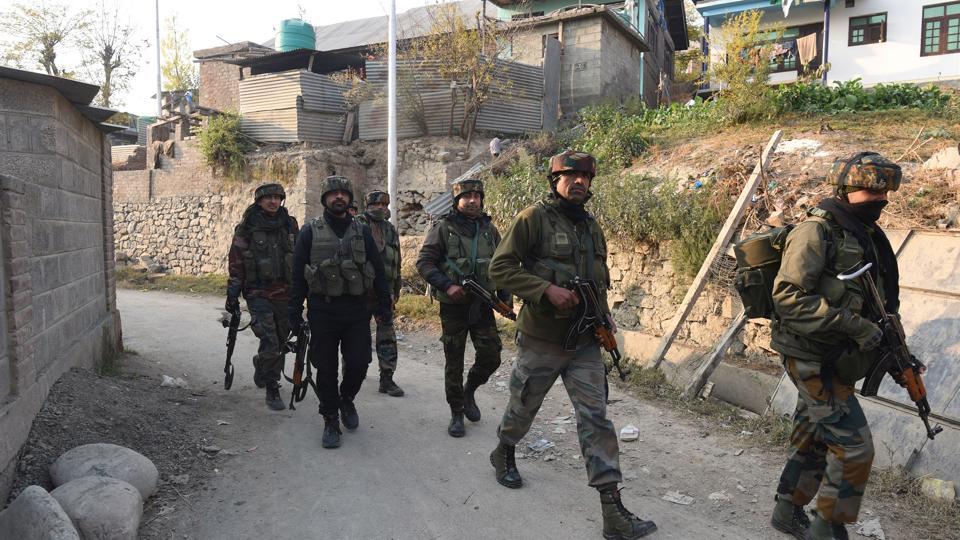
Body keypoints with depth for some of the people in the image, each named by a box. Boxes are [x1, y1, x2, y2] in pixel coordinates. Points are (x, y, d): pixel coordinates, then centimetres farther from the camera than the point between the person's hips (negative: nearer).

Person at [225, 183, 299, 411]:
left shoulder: (290, 225, 7)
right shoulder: (246, 228, -2)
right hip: (259, 293, -4)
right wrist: (232, 294, 0)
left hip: (286, 293, 4)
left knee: (281, 343, 11)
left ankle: (263, 373, 36)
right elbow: (235, 262, 1)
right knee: (270, 343, -13)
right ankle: (272, 390, 2)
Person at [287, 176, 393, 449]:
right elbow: (298, 275, 2)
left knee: (359, 363, 1)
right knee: (326, 369, 5)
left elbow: (377, 271, 9)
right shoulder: (310, 232, 3)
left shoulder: (362, 232, 8)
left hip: (357, 309, 1)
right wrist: (295, 312, -1)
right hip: (323, 311, -1)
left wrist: (384, 305, 6)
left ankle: (346, 399, 32)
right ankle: (331, 421, 20)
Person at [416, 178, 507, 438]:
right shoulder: (443, 228, -4)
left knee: (491, 357, -1)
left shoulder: (490, 229, 8)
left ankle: (469, 390, 28)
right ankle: (456, 414, 21)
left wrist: (505, 295, 7)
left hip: (483, 306, 3)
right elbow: (424, 262, -8)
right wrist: (447, 285, -19)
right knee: (454, 363, 5)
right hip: (453, 306, -3)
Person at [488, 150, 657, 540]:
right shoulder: (534, 218, -10)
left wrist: (604, 320, 9)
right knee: (523, 407, 15)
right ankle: (504, 454, 45)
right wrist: (547, 290, -25)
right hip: (541, 339, -4)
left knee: (596, 418, -1)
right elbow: (500, 267, -16)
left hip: (585, 342, 5)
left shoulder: (591, 227, 10)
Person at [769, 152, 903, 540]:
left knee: (813, 439, 18)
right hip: (813, 359, -9)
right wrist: (853, 325, -27)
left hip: (833, 359, 9)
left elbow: (875, 298, 18)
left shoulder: (864, 235, 9)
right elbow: (788, 298, -26)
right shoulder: (817, 231, -18)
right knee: (853, 448, -4)